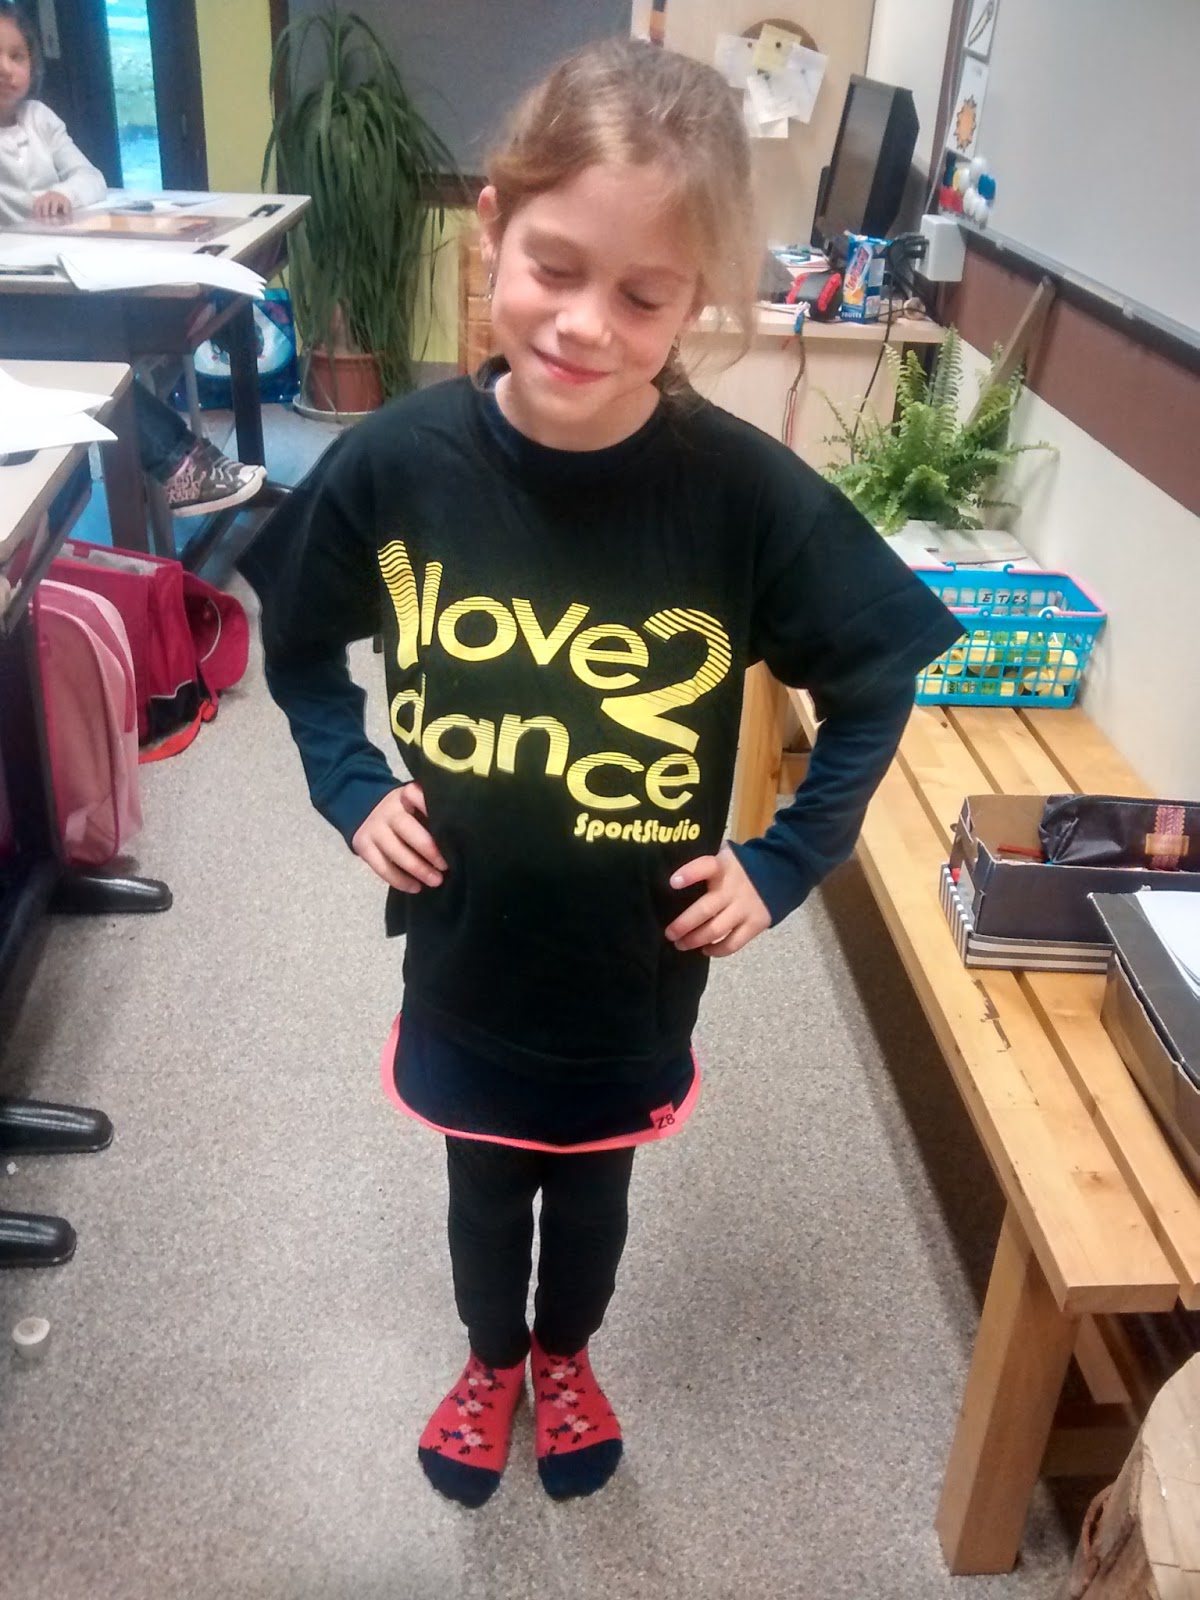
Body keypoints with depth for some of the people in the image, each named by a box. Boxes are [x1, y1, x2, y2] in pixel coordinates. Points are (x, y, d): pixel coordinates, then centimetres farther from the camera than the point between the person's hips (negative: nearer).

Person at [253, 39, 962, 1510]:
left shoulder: (747, 493, -23)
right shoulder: (398, 462, -18)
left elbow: (876, 678, -6)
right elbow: (300, 643, 2)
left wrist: (786, 862, -9)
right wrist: (350, 786, -8)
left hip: (638, 962, 0)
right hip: (462, 946, 1)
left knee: (592, 1181, 26)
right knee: (485, 1179, 25)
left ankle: (567, 1356, 59)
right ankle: (492, 1362, 57)